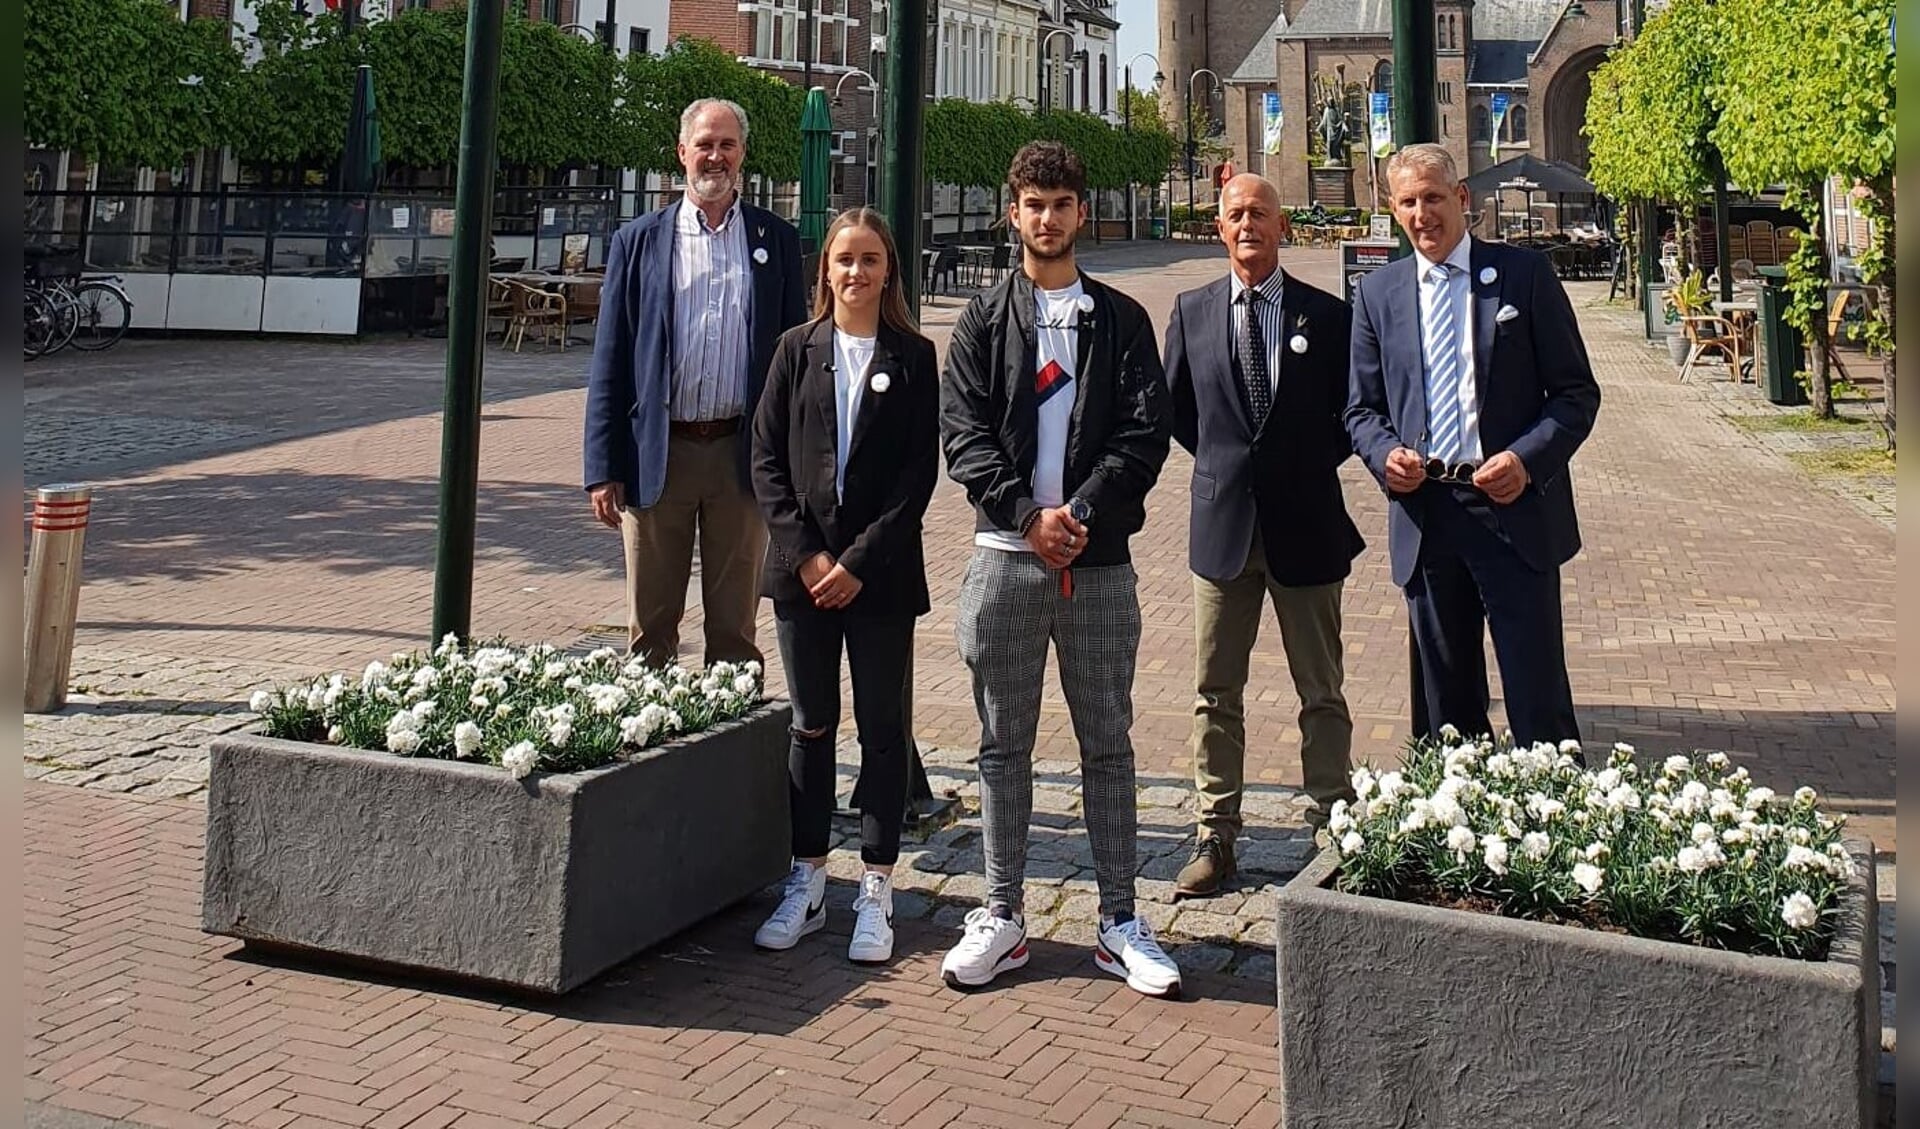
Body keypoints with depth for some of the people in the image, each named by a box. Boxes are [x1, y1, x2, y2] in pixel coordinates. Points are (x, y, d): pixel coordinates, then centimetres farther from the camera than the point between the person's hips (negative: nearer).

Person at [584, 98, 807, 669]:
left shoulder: (777, 240, 7)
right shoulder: (639, 241, 6)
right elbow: (609, 362, 4)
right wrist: (603, 469, -2)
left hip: (742, 455, 0)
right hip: (657, 456, 0)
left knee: (735, 630, 8)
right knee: (650, 629, 8)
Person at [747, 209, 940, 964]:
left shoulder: (913, 357, 1)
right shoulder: (798, 350, 6)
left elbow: (920, 473, -4)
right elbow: (766, 458, 2)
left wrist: (859, 562, -11)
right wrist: (806, 555, -8)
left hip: (880, 574, -2)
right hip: (802, 568, 2)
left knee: (882, 728, 5)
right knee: (811, 726, 9)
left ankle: (876, 892, 14)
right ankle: (807, 882, 20)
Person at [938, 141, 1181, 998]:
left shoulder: (1121, 320, 9)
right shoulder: (983, 321, 9)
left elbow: (1144, 434, -1)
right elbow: (964, 432, -1)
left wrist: (1080, 514, -13)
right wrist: (1027, 516, -13)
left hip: (1097, 558, 0)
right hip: (1005, 555, 0)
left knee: (1107, 743, 6)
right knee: (1003, 743, 7)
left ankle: (1118, 922, 16)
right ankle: (1002, 916, 17)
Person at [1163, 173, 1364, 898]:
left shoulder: (1328, 315, -1)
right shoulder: (1192, 312, 4)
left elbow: (1353, 411, 8)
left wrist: (1310, 464, 1)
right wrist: (1225, 463, 8)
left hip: (1307, 524, -1)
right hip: (1222, 523, 2)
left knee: (1322, 693, 8)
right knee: (1215, 693, 7)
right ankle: (1215, 836, 17)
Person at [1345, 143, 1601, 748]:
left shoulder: (1525, 273, 2)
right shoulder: (1377, 293, 10)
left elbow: (1577, 392, 1)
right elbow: (1363, 408, 14)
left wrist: (1527, 459, -15)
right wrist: (1385, 453, -8)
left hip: (1514, 510, -3)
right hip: (1424, 515, 3)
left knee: (1539, 704, -1)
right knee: (1447, 707, 13)